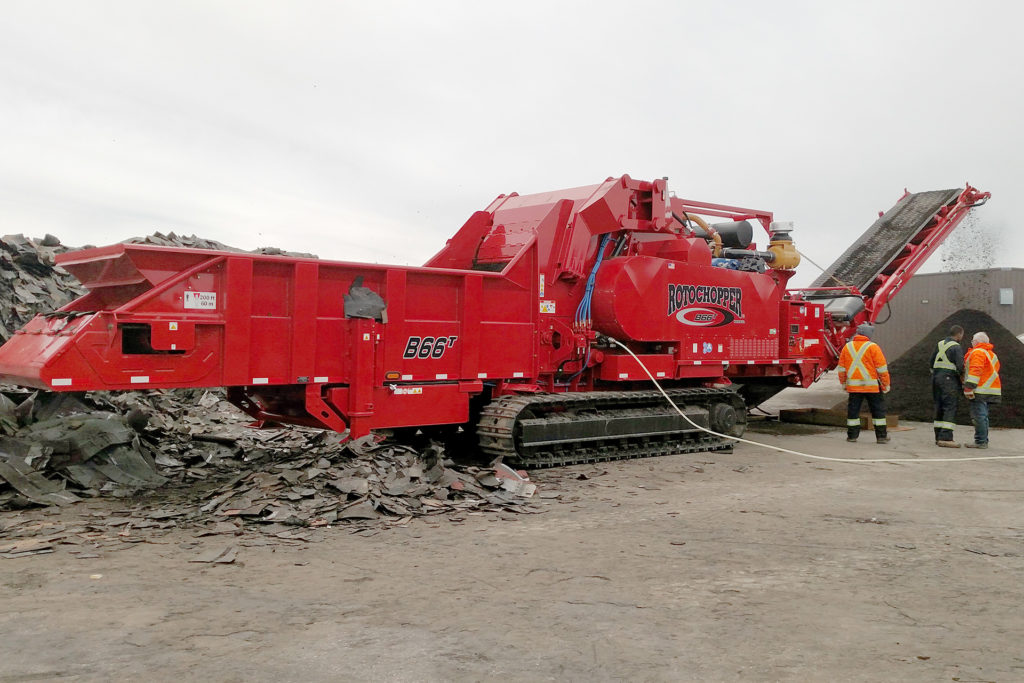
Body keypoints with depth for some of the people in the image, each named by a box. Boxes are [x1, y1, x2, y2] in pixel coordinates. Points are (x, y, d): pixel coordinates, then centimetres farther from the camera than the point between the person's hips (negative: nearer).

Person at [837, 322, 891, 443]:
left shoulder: (847, 347, 5)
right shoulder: (873, 347, -7)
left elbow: (841, 368, 10)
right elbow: (882, 368, -7)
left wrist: (843, 383, 20)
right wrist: (886, 385, 1)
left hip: (853, 386, 3)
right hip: (872, 386, -3)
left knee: (853, 410, 9)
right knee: (878, 410, 6)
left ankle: (852, 435, 11)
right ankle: (881, 436, 7)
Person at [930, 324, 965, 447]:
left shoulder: (939, 344, 14)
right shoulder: (957, 347, -8)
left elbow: (932, 362, 18)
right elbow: (960, 366, -14)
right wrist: (963, 377, 4)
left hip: (936, 378, 8)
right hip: (949, 379, -8)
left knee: (939, 408, 10)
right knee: (950, 408, -9)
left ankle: (939, 437, 11)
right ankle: (945, 438, -17)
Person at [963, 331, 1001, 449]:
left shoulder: (977, 352, -9)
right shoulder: (991, 354, 23)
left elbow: (975, 371, -19)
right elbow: (995, 370, 25)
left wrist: (968, 387, -21)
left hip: (980, 391, -10)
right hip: (990, 389, 10)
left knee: (978, 416, -10)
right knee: (983, 416, 13)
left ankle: (981, 442, -11)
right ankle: (983, 441, 16)